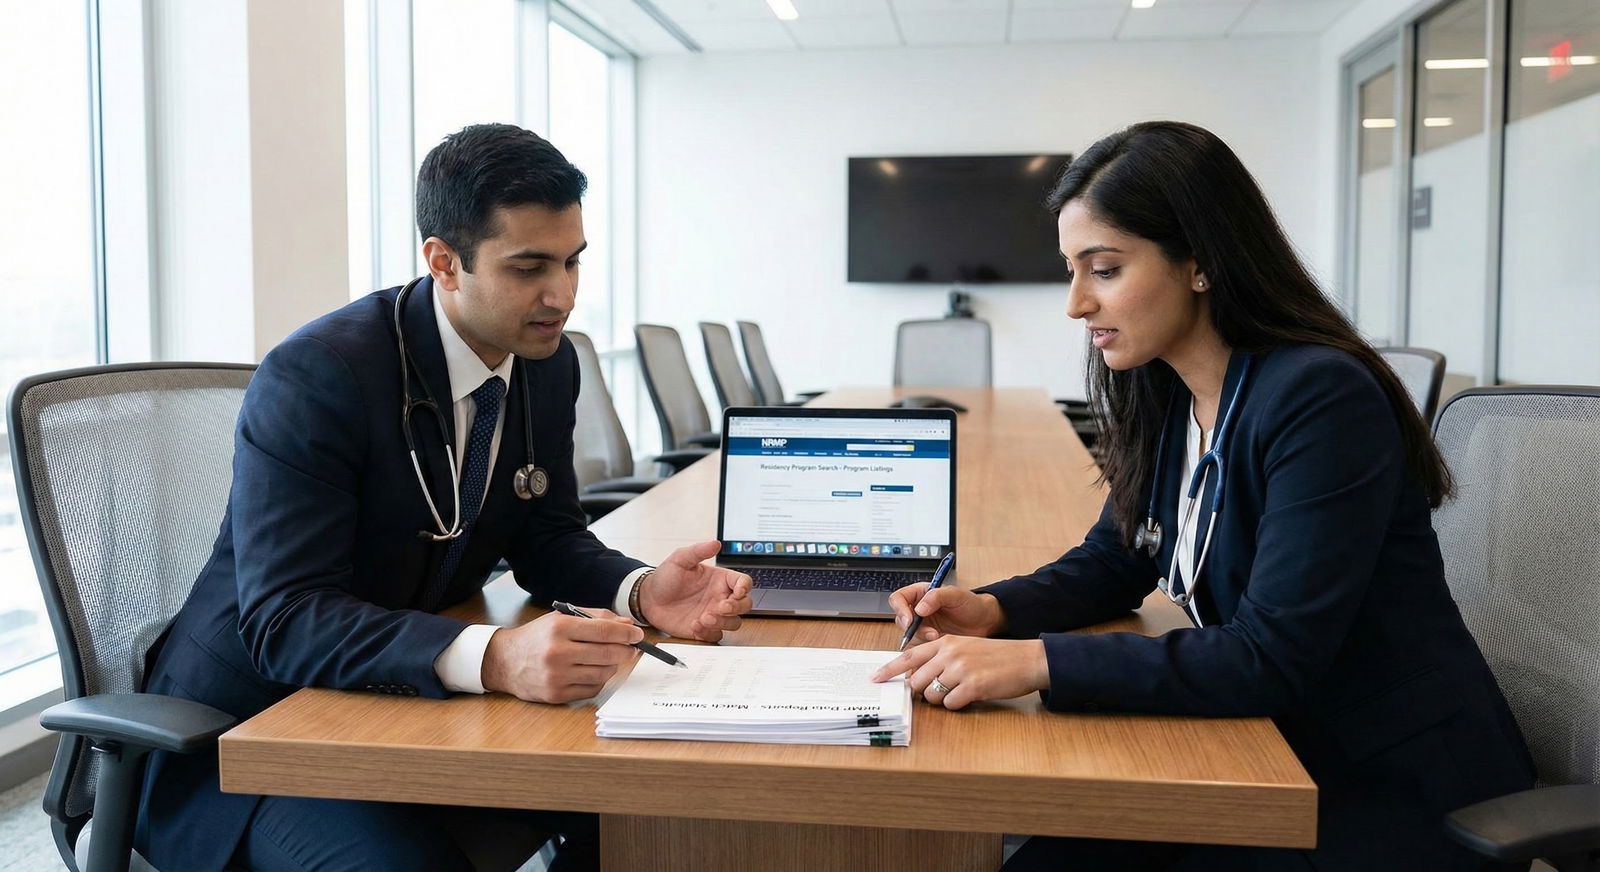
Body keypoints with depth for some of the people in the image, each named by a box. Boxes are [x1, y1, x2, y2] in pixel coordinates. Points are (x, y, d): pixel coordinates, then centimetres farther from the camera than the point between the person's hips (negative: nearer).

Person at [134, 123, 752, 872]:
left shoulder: (548, 362, -2)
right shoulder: (312, 378, -24)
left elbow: (547, 535, 7)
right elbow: (283, 621, -29)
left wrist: (639, 591, -15)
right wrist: (491, 657, -45)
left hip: (416, 694, 6)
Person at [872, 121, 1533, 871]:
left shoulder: (1321, 400, -24)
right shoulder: (1163, 395, 1)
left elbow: (1272, 657, -27)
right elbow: (1113, 564, 12)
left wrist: (1037, 663, -32)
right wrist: (994, 610, -7)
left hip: (1398, 791, -6)